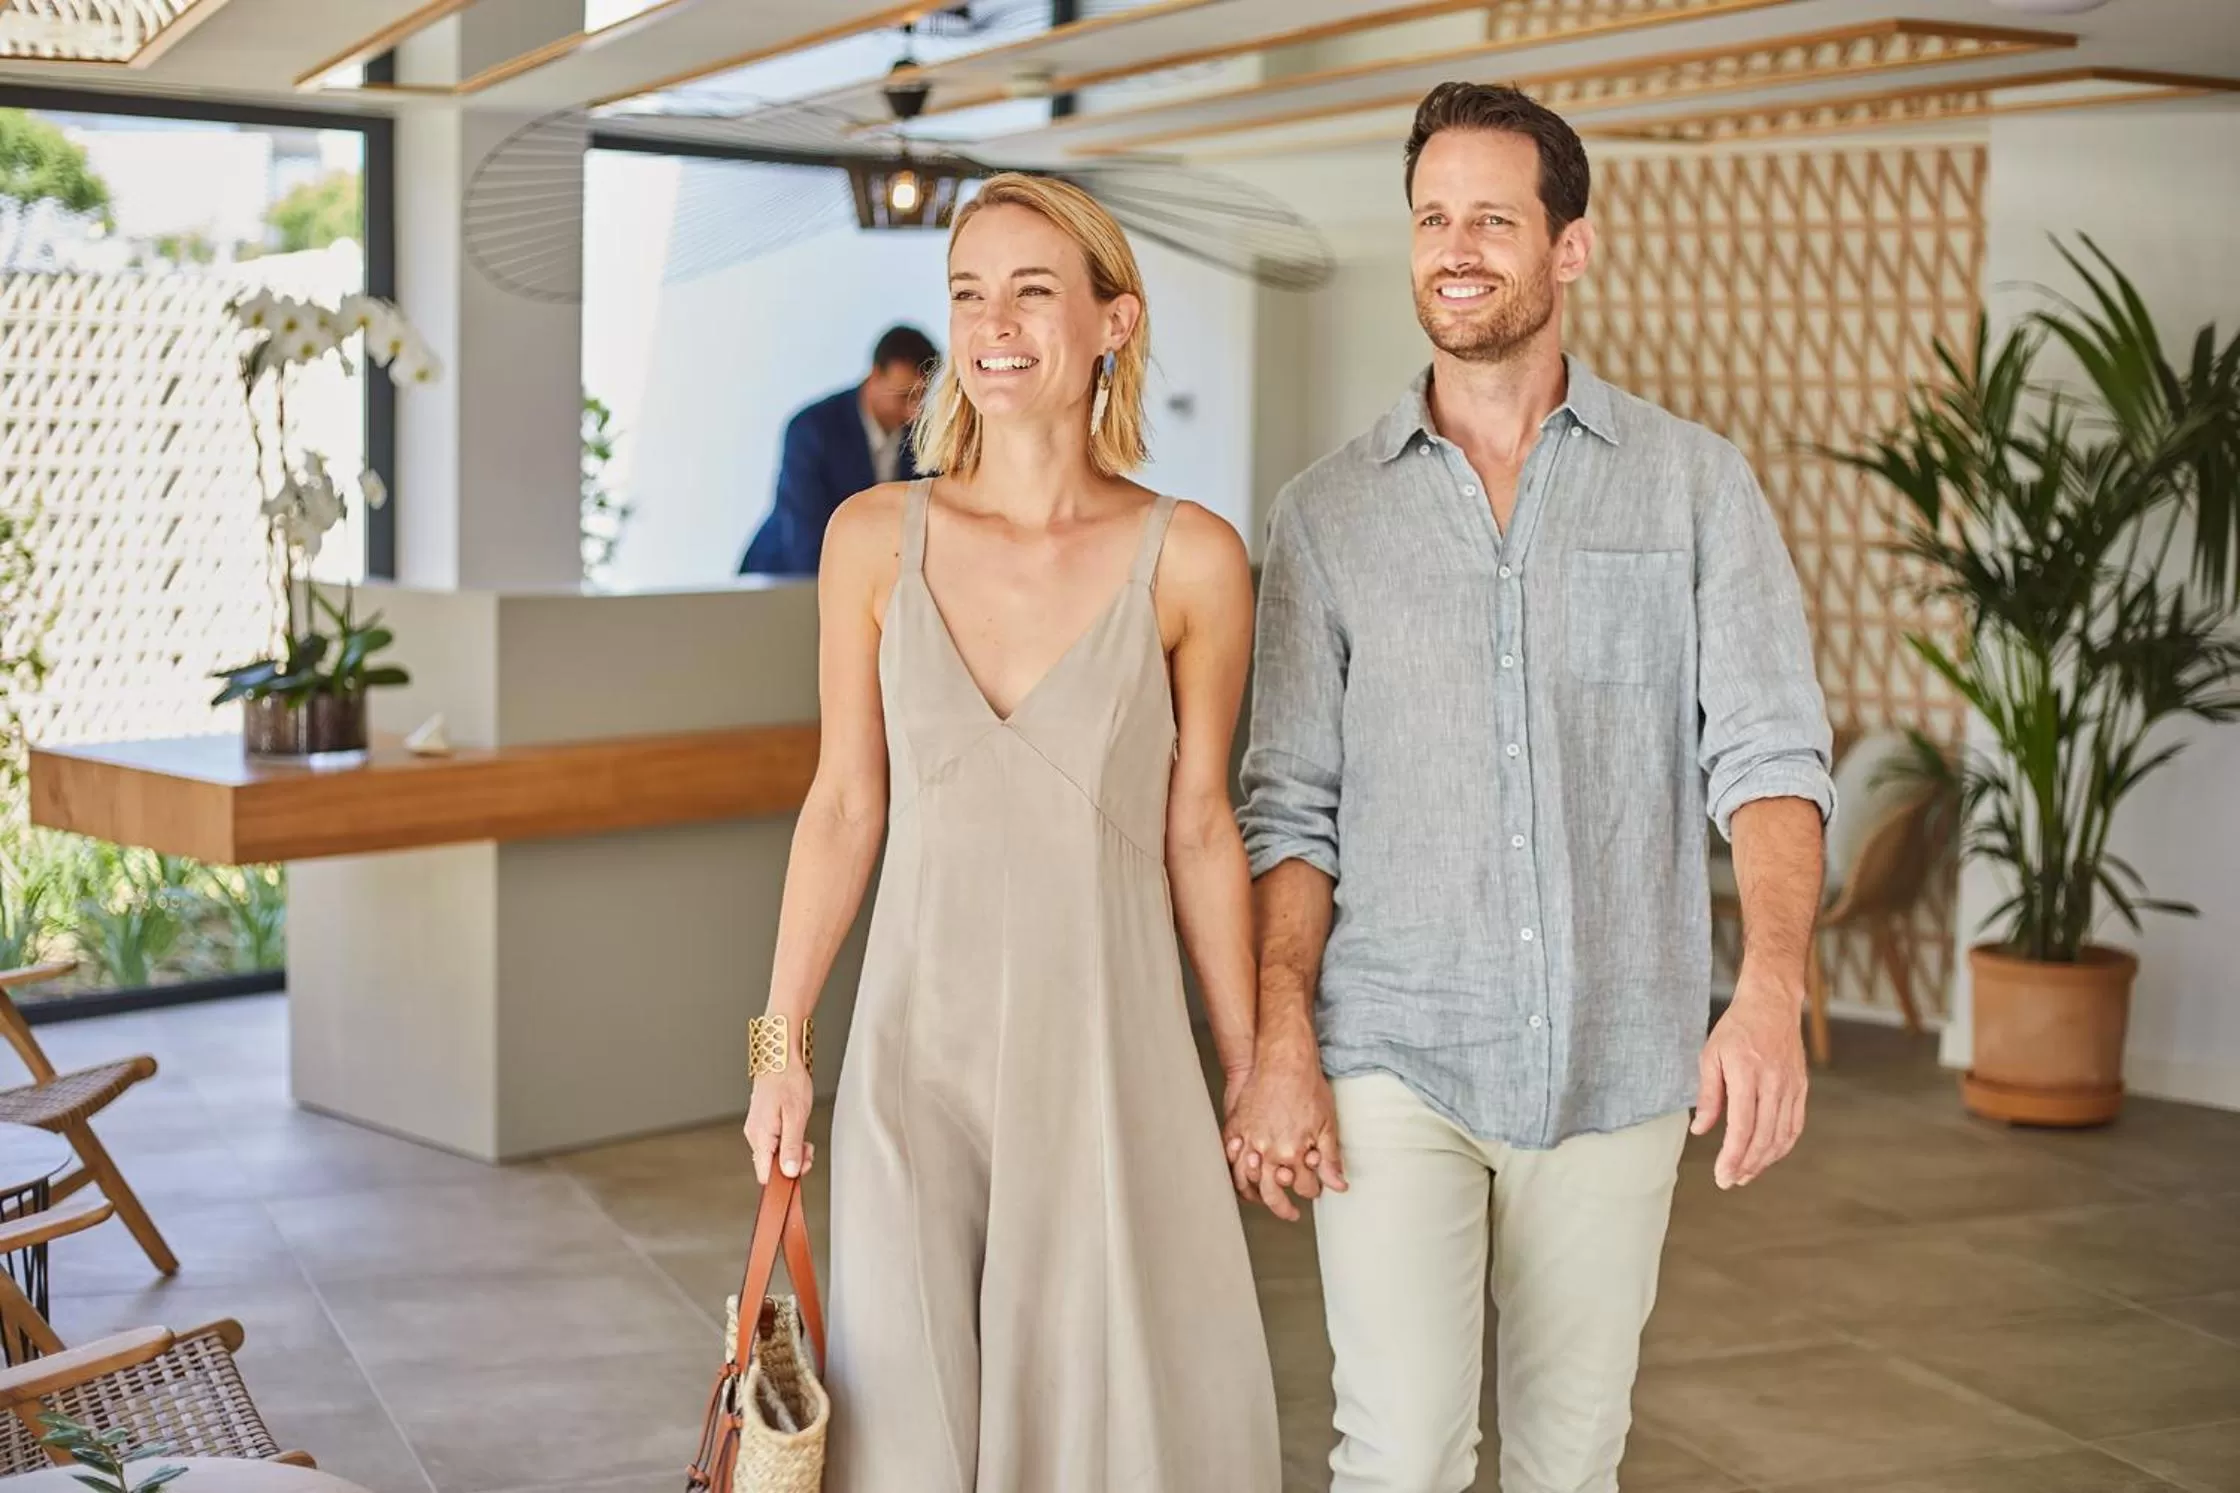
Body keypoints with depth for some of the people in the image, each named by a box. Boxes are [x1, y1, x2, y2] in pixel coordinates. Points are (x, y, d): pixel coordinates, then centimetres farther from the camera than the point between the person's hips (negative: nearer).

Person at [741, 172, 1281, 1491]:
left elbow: (1199, 830, 2)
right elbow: (844, 805, 5)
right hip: (919, 1045, 2)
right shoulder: (878, 538, -1)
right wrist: (781, 1048, 5)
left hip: (1110, 1048, -1)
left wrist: (1252, 1076, 6)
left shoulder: (1190, 559, -5)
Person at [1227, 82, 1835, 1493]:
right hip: (1394, 1060, 0)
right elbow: (1292, 808, 4)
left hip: (1618, 1060, 1)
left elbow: (1770, 752, -8)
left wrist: (1773, 990, -24)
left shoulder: (1695, 485, 2)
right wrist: (1281, 1044, -7)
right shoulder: (1329, 512, 5)